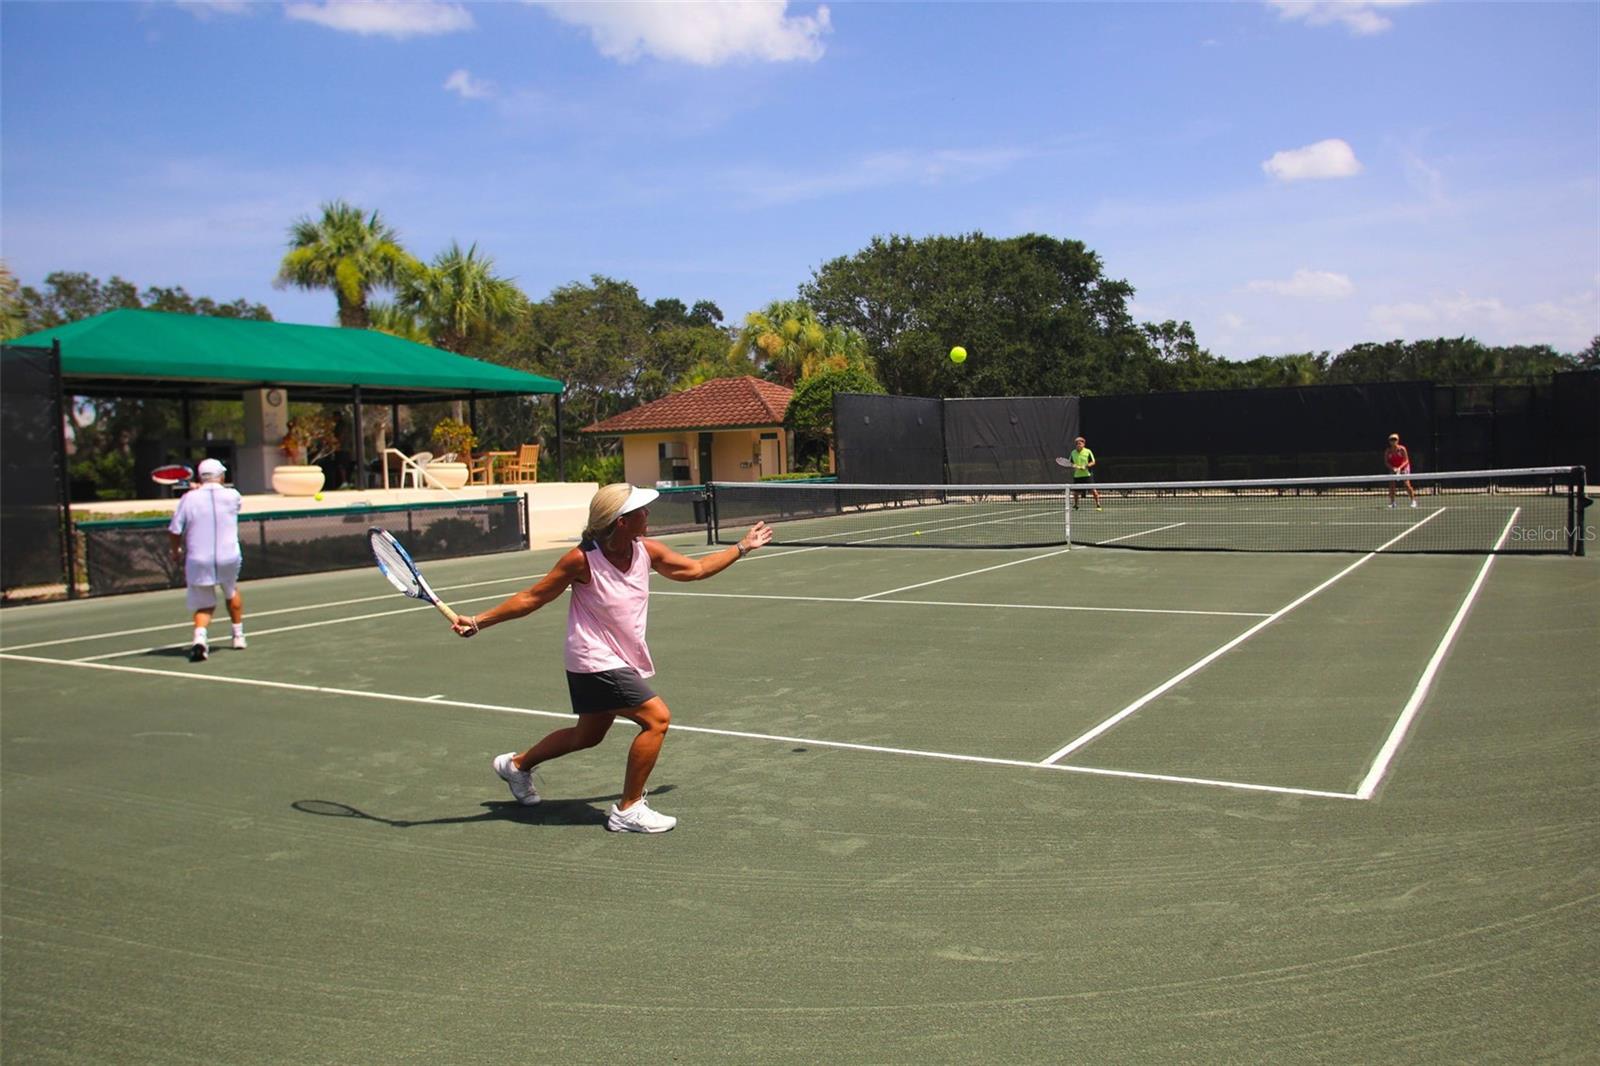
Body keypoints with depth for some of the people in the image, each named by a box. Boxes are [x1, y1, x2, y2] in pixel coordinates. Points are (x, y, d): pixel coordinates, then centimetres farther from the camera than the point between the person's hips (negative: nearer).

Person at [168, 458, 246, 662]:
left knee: (204, 605, 10)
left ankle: (199, 637, -17)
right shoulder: (232, 496, -1)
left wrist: (176, 551, 16)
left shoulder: (188, 498, -3)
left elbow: (174, 531, -1)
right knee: (232, 593, 28)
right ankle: (238, 635, 35)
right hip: (229, 559, 1)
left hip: (198, 562, -1)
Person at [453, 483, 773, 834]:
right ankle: (628, 810, -2)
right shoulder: (582, 560, -22)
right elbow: (532, 598, -12)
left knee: (588, 734, 23)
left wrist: (742, 547, 11)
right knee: (657, 717, -17)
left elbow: (696, 569, 9)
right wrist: (478, 622, -13)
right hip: (595, 662, -8)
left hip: (621, 661, 8)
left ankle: (516, 764, 47)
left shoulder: (646, 551, -6)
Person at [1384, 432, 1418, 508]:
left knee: (1407, 484, -14)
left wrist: (1400, 468, -29)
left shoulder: (1402, 449, -17)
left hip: (1403, 468, -3)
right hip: (1393, 469, 3)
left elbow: (1406, 461, -15)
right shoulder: (1388, 451, -10)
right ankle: (1392, 503, 5)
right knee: (1391, 485, -7)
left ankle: (1413, 501, -1)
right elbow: (1386, 462, -7)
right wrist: (1393, 468, -24)